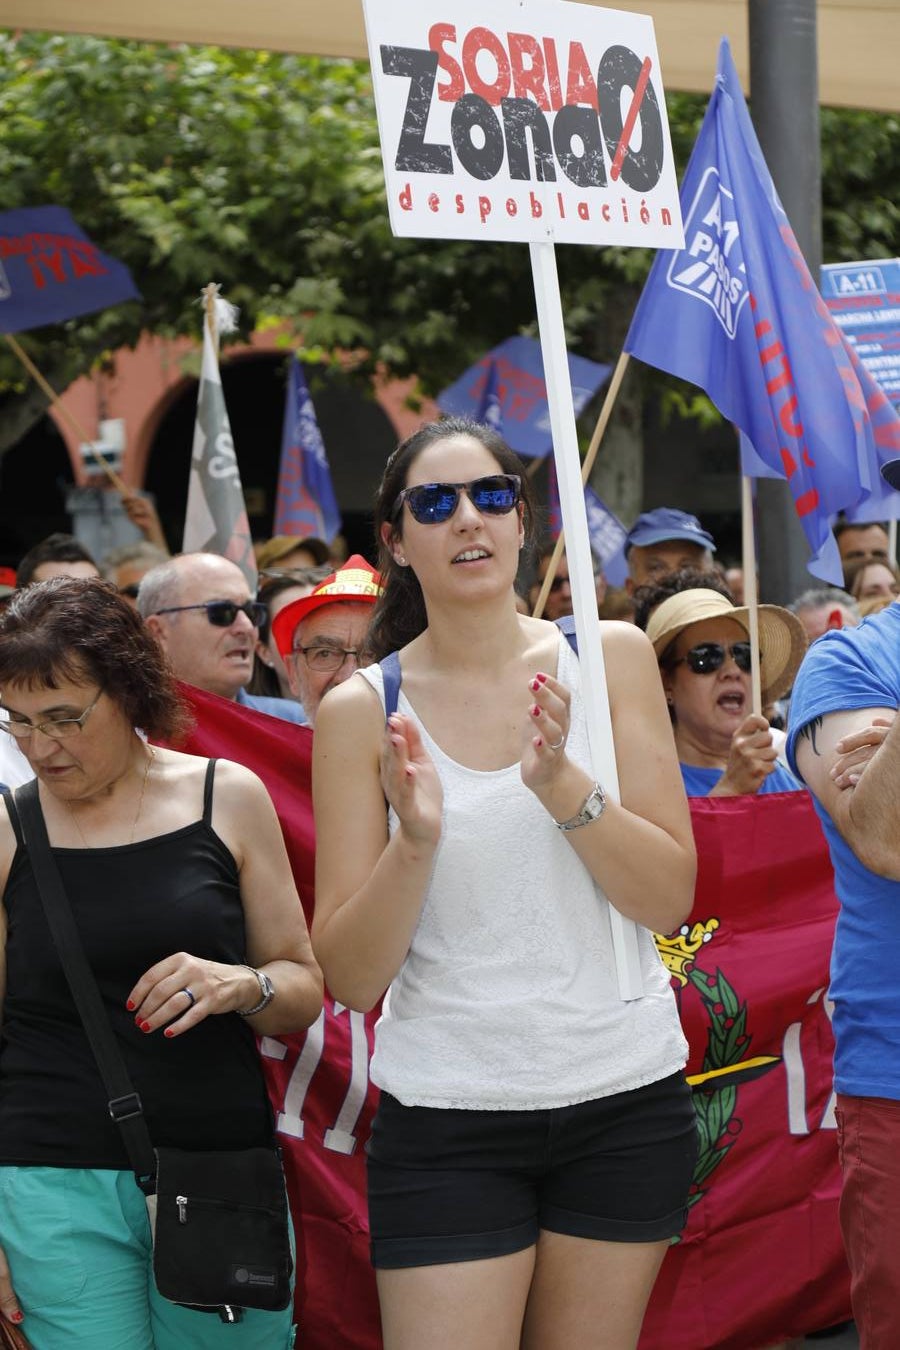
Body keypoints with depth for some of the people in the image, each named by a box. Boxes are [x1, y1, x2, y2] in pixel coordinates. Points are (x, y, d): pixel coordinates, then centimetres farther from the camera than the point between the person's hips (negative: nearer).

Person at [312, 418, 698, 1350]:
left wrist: (561, 783, -20)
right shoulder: (361, 712, -3)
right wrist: (413, 841, -22)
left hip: (625, 1098, 2)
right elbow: (350, 978, -5)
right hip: (446, 1119, -1)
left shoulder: (609, 658, 1)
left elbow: (670, 899, -5)